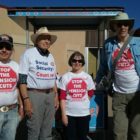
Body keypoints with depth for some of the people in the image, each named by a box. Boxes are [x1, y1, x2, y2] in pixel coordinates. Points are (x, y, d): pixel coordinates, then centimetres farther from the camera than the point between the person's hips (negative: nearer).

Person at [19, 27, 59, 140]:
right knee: (34, 131, 0)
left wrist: (56, 96, 12)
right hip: (34, 94, -6)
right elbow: (22, 79, -11)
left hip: (50, 95, 6)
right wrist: (26, 100, -18)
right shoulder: (28, 53, -5)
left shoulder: (51, 57, 14)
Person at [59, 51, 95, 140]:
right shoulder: (65, 77, -2)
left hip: (84, 113, 2)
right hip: (69, 113, -1)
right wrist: (63, 114, -8)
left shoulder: (87, 77, 3)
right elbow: (62, 97, -4)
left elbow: (90, 94, 13)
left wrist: (83, 103, 3)